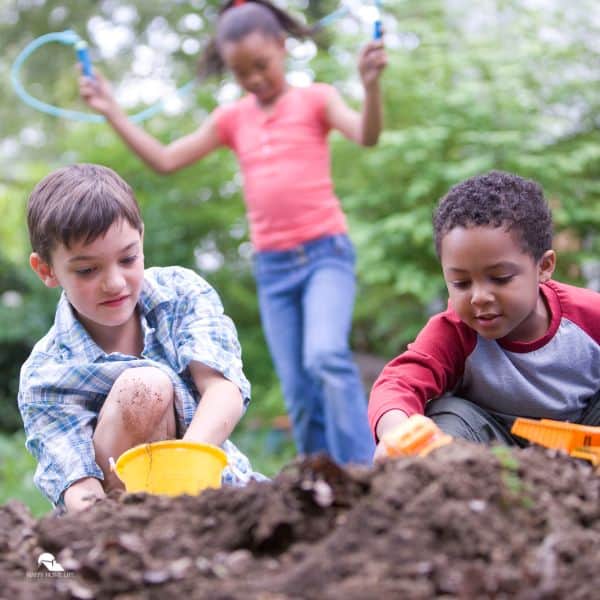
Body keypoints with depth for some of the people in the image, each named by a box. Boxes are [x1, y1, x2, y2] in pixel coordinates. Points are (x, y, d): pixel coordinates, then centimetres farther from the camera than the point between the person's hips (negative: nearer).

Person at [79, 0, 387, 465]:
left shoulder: (315, 99, 2)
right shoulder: (232, 120, 12)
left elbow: (367, 136, -15)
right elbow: (166, 160, 12)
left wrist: (371, 84, -34)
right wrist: (113, 113, 6)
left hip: (326, 254, -4)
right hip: (272, 269, 4)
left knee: (326, 356, -27)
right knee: (300, 395, 3)